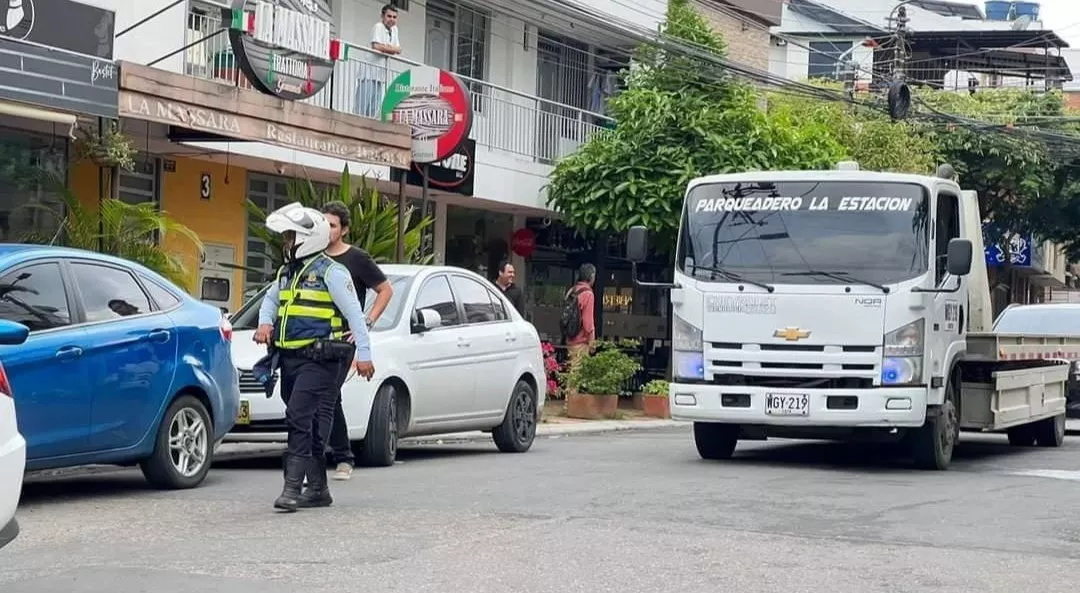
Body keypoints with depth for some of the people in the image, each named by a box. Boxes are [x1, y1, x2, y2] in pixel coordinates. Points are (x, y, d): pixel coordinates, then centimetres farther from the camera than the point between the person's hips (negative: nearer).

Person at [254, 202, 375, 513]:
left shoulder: (330, 272, -8)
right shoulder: (287, 272, 17)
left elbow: (354, 312, -10)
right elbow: (270, 300, 34)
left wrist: (363, 353, -14)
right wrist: (264, 323, 13)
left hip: (318, 360, -8)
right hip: (289, 358, 8)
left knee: (300, 418, -18)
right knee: (311, 424, 12)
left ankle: (293, 487, -20)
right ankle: (318, 489, 18)